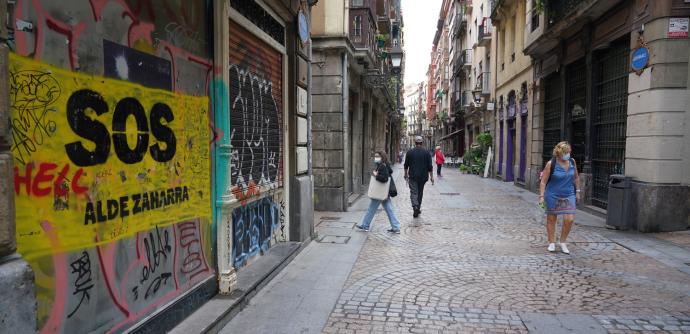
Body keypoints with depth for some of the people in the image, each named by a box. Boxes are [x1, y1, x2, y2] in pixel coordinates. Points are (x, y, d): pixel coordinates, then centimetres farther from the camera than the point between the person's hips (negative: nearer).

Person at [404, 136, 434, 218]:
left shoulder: (409, 152, -2)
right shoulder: (426, 153, -2)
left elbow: (406, 165, 4)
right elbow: (430, 166, -4)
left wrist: (406, 174, 18)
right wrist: (431, 177, 1)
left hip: (413, 176, -1)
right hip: (423, 176, 2)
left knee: (413, 192, -2)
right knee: (420, 192, 15)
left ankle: (415, 207, -24)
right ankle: (418, 209, 23)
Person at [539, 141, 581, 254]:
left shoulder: (572, 162, -1)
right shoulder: (551, 164, -14)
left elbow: (576, 177, 13)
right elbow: (543, 181, -12)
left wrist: (577, 191, 14)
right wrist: (541, 196, -16)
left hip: (569, 195, 3)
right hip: (553, 196, -3)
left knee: (569, 219, -5)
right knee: (551, 219, 8)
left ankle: (563, 242, 15)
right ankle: (552, 243, 23)